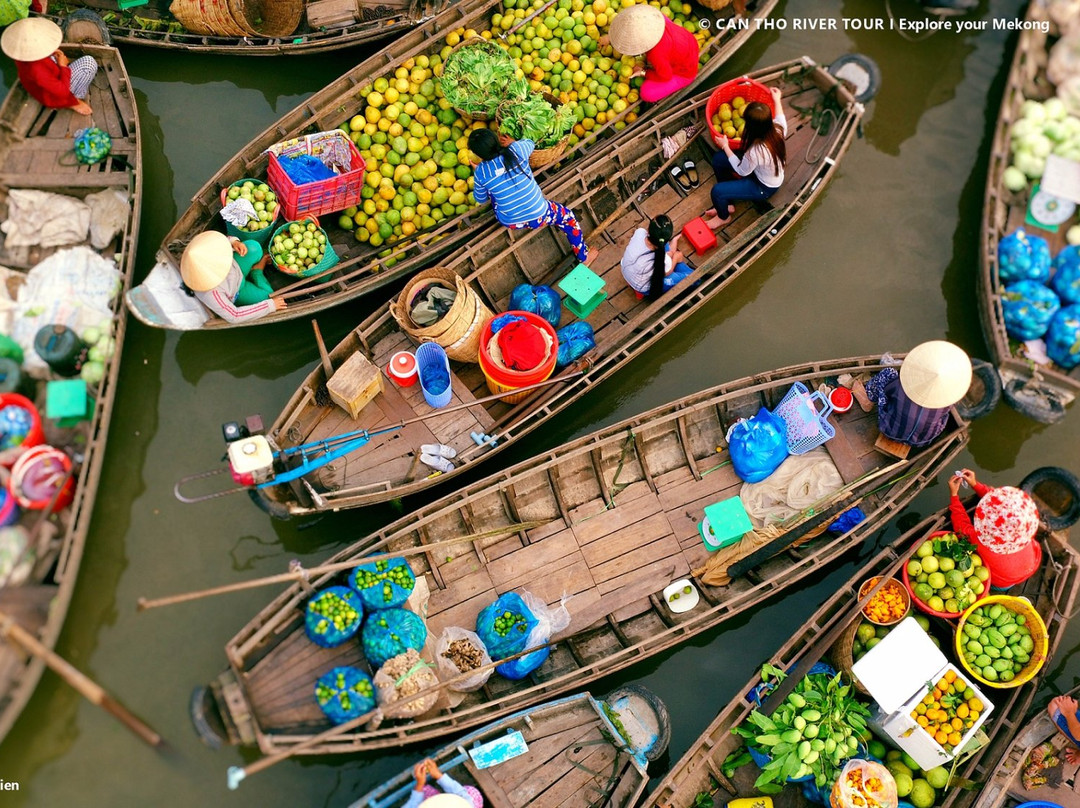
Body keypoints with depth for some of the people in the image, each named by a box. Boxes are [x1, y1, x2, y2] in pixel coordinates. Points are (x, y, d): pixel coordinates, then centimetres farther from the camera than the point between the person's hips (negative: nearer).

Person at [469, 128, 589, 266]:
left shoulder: (481, 172, -16)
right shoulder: (517, 150, -18)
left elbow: (480, 199, 5)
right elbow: (530, 143, 8)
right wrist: (512, 143, 23)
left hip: (510, 223, 1)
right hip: (539, 217, -1)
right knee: (567, 217, 28)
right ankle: (583, 257, 40)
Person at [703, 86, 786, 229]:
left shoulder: (756, 151, -42)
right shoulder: (777, 129, -22)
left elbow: (741, 170, -21)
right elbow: (780, 119, 6)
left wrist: (725, 146, -13)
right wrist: (776, 100, 18)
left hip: (764, 188, -8)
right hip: (763, 171, 8)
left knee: (717, 191, -14)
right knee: (718, 159, 4)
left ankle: (723, 216, 22)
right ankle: (726, 204, 22)